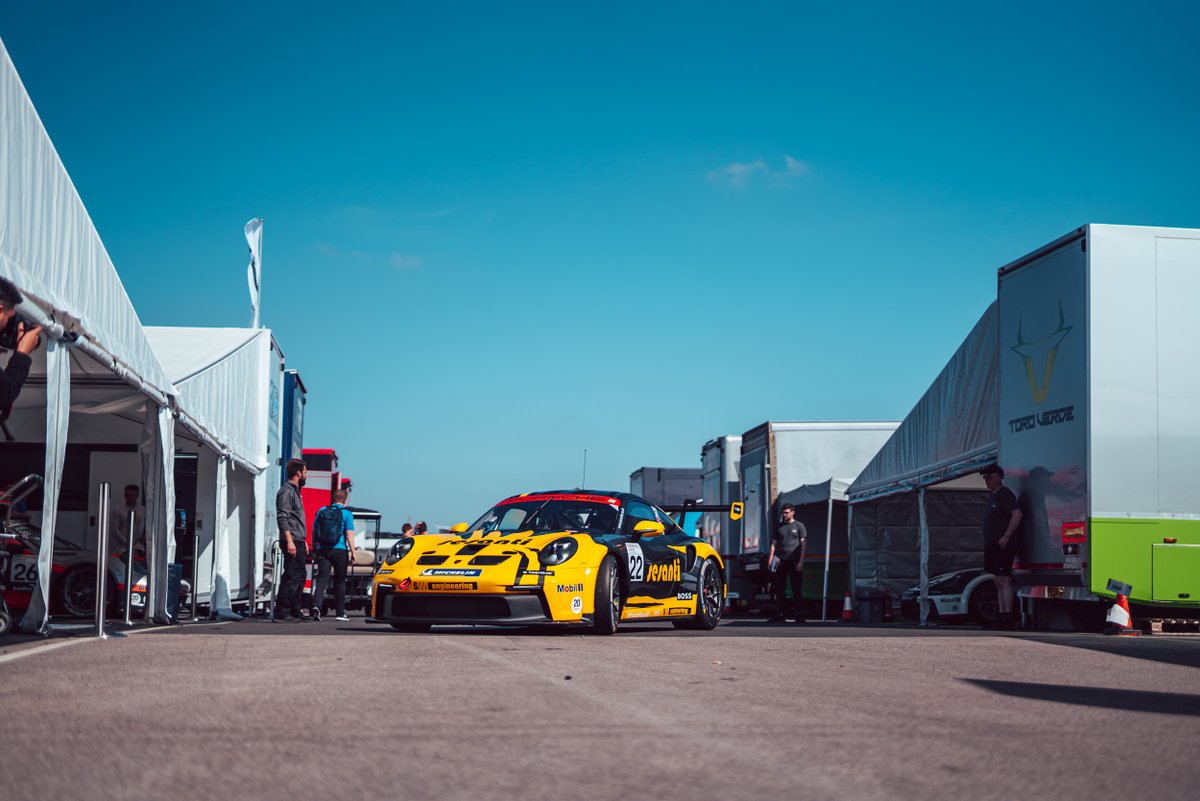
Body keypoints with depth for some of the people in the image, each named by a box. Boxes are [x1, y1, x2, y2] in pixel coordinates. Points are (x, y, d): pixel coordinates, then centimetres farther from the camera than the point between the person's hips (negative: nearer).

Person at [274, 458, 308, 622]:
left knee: (299, 577, 13)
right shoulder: (286, 491, -10)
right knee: (291, 577, -12)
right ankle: (281, 613, -11)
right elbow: (282, 518, -19)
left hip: (298, 542, 10)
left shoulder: (295, 491, 21)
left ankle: (294, 612, 18)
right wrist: (289, 541, -25)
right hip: (292, 542, -10)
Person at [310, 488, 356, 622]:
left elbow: (314, 531, 13)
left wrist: (314, 547, 24)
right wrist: (353, 553, -6)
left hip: (323, 550, 2)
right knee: (340, 582, 10)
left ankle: (316, 606, -27)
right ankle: (340, 613, 16)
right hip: (339, 550, -2)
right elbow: (349, 534, -9)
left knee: (322, 580, -4)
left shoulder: (322, 511, 8)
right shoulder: (346, 513, -4)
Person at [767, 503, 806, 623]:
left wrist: (801, 561, -9)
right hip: (780, 562, 3)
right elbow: (774, 544, 14)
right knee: (779, 590, 3)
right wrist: (770, 560, 3)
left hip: (794, 562, -3)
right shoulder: (779, 527, 15)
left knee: (796, 589, -1)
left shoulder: (799, 526, 6)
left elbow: (803, 544, 0)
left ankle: (798, 615, 2)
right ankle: (780, 615, 8)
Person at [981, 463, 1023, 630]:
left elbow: (1017, 514, -22)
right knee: (999, 582, 10)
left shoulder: (1005, 494, -10)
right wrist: (988, 542, 20)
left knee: (1003, 580, -14)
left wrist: (1006, 537, -25)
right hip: (993, 545, 10)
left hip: (1003, 545, -10)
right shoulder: (993, 496, 21)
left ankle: (1008, 616, -16)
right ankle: (1002, 616, 13)